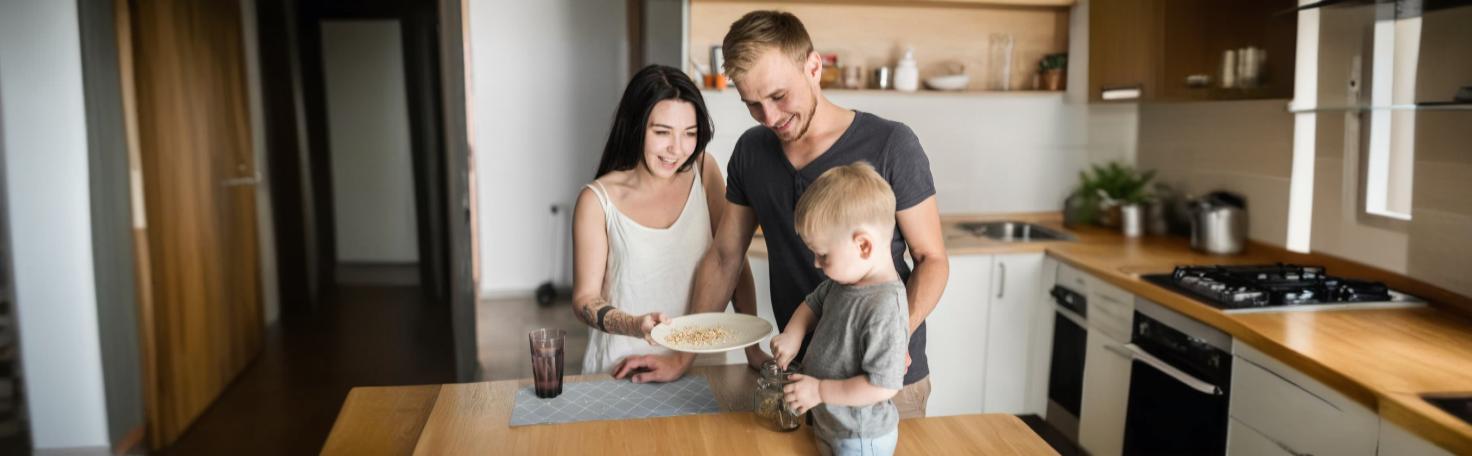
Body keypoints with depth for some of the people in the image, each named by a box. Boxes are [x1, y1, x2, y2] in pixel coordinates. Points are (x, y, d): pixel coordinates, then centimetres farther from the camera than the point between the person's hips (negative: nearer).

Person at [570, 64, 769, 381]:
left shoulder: (703, 172, 0)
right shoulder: (598, 200, -7)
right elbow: (585, 298, -4)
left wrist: (752, 348, -2)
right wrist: (636, 325, -23)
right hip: (622, 367, -2)